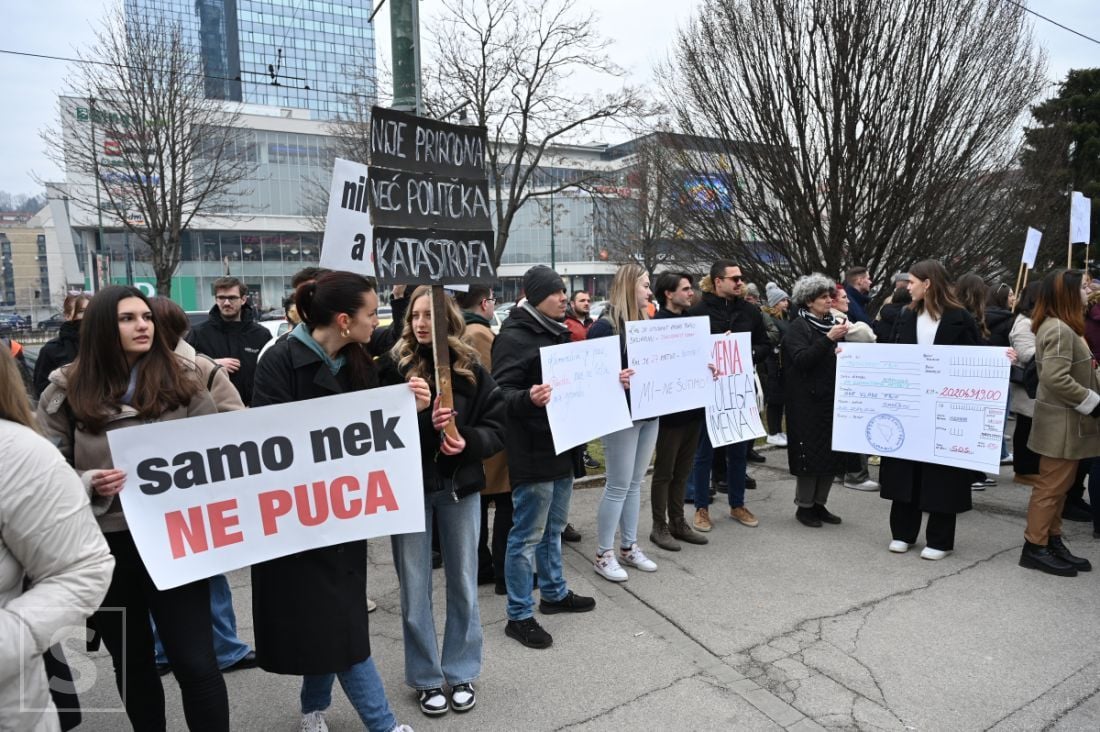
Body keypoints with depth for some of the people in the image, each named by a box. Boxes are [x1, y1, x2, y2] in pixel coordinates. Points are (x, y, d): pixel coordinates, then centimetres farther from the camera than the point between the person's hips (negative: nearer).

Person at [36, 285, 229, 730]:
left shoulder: (181, 380, -1)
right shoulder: (67, 389, 0)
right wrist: (88, 484, -16)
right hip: (104, 543, 2)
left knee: (195, 662, 1)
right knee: (130, 662, 19)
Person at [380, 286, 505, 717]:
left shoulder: (471, 368, -3)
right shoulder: (393, 366, -6)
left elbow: (497, 427, -2)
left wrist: (467, 441, -22)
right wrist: (424, 424, -27)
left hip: (460, 487, 1)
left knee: (463, 584, 14)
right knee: (414, 589, 10)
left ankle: (461, 673, 33)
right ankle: (426, 677, 30)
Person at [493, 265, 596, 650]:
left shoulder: (557, 331, 13)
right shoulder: (513, 337, -15)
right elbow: (502, 392, -20)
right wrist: (529, 398, -40)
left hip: (561, 445, 9)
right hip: (532, 453, -9)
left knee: (553, 527, 22)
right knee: (528, 535, 1)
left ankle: (554, 593, 39)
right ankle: (519, 616, 15)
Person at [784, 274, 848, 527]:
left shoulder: (834, 323, 14)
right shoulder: (799, 326, -7)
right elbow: (801, 359, -19)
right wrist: (829, 338, -25)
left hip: (833, 399, 7)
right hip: (808, 401, -7)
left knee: (831, 453, 9)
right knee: (810, 453, -3)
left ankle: (819, 503, 21)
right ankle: (804, 506, 11)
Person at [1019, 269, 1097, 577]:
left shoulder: (1061, 327, 14)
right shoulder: (1060, 330, -19)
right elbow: (1056, 378, -27)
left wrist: (1090, 400, 12)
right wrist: (1092, 402, -18)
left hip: (1067, 420, 10)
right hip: (1062, 421, -10)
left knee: (1058, 485, 15)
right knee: (1051, 486, -3)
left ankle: (1053, 542, 24)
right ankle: (1035, 547, 4)